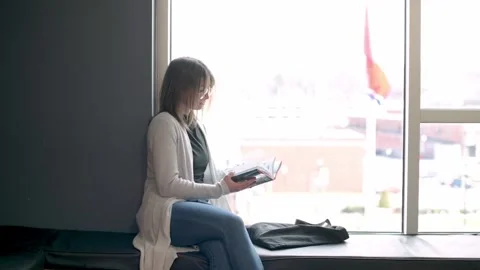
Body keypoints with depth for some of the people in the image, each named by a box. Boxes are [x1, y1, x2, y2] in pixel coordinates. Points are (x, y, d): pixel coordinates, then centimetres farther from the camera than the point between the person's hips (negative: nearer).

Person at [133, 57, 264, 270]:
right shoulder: (164, 124, -8)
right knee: (231, 223, -34)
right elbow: (168, 186, -15)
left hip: (196, 208, 6)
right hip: (168, 214, -6)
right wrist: (221, 188, -17)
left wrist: (231, 178, -1)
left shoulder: (195, 125, 18)